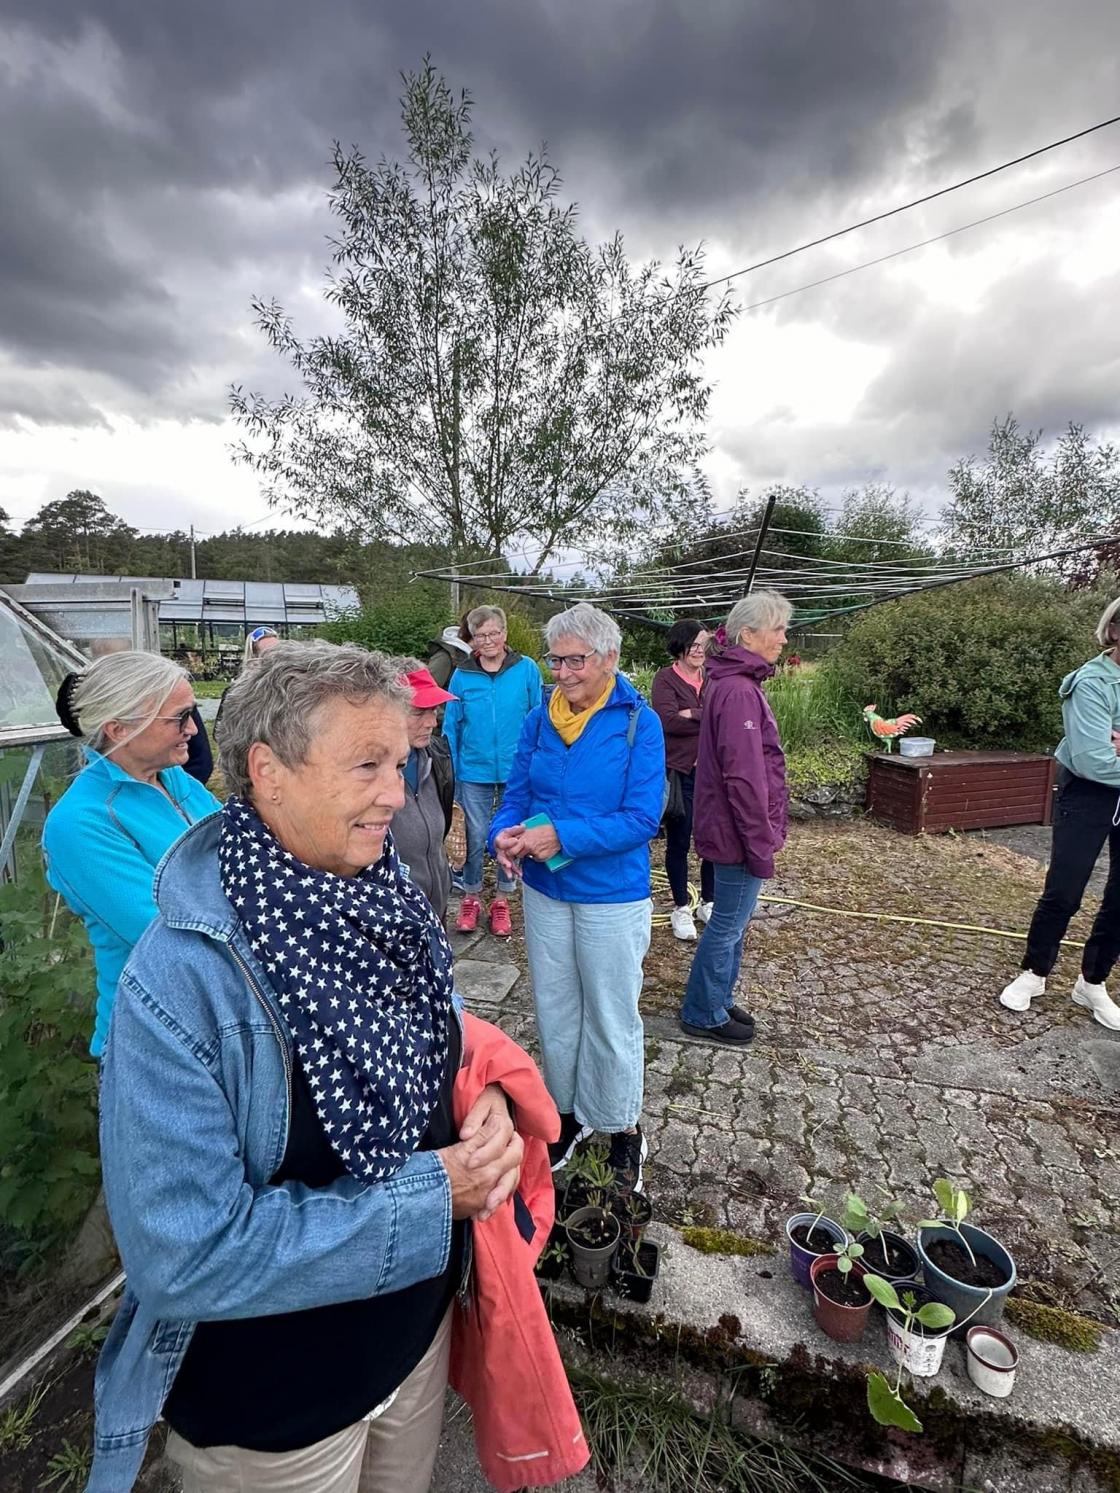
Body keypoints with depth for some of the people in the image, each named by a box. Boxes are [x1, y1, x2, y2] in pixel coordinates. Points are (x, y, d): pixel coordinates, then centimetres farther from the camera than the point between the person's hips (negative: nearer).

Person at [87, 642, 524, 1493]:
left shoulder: (386, 901, -11)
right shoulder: (179, 983, -31)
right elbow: (186, 1255, -29)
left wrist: (485, 1103, -16)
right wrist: (431, 1196, -27)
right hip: (272, 1409, -5)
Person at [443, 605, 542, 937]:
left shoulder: (527, 669, -6)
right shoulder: (462, 675, -3)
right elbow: (451, 727, 2)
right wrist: (451, 772, 1)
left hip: (517, 770, 0)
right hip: (474, 770, 0)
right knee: (476, 836, 10)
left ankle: (502, 900, 30)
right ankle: (471, 898, 29)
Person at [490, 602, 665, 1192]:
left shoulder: (639, 722, -15)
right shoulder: (539, 719, -2)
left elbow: (642, 818, -20)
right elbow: (517, 794, 2)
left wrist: (561, 835, -28)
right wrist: (504, 834, -20)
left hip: (612, 898, -4)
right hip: (545, 892, 4)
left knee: (612, 1018, 12)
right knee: (554, 1010, 19)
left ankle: (623, 1127, 36)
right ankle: (568, 1110, 43)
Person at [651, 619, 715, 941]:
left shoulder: (712, 678, 8)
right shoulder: (665, 678, -4)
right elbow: (669, 721, -18)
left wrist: (692, 715, -14)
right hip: (678, 772, -4)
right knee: (678, 842, 8)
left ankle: (708, 903, 30)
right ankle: (681, 908, 24)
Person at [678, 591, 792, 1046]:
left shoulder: (733, 683, 11)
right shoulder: (740, 691, -22)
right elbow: (744, 778, -25)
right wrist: (761, 844, -19)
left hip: (730, 829, 10)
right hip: (739, 833, -10)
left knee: (731, 921, 21)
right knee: (728, 925, 5)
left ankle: (719, 1000, 37)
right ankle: (703, 1015, 23)